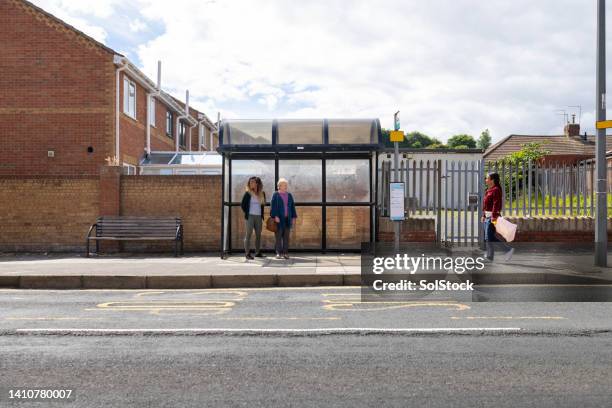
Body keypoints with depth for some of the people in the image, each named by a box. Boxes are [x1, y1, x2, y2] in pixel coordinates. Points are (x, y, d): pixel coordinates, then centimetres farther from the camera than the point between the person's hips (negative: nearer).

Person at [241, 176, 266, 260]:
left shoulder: (262, 194, 9)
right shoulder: (247, 193, -2)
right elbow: (242, 204, 2)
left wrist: (262, 214, 12)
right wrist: (246, 213, -1)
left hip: (259, 217, 4)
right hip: (250, 216, -4)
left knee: (258, 234, 9)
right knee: (248, 234, -6)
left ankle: (258, 252, 19)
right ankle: (247, 253, -5)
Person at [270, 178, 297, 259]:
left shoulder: (289, 195, 11)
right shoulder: (275, 195, -2)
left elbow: (292, 207, 12)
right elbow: (273, 206, -8)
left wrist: (294, 217, 6)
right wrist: (275, 216, -18)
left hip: (287, 218, 4)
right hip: (279, 218, -4)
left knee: (286, 237, 5)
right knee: (278, 236, -1)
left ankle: (285, 253, 10)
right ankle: (279, 253, 4)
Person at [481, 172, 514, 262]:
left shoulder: (496, 190, -13)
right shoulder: (488, 190, 16)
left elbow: (496, 204, -21)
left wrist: (494, 216, -26)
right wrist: (484, 215, 20)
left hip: (492, 217, -10)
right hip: (487, 216, 10)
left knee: (489, 237, -11)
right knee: (486, 237, 9)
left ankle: (509, 249, -1)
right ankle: (489, 256, 15)